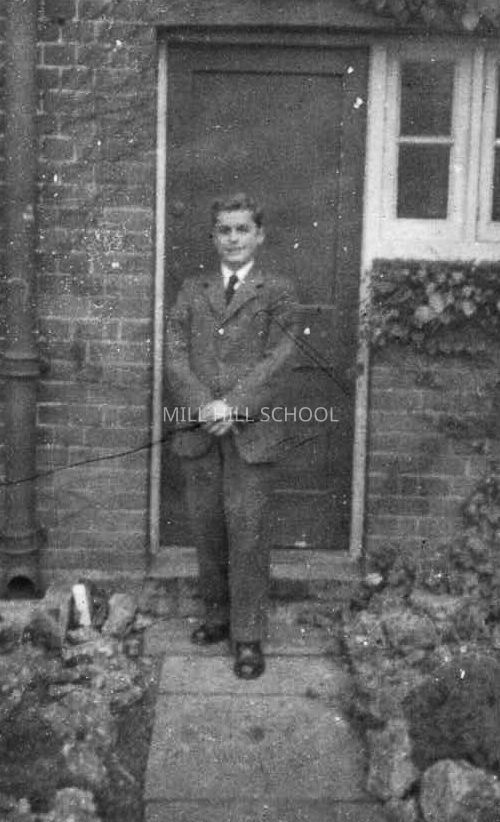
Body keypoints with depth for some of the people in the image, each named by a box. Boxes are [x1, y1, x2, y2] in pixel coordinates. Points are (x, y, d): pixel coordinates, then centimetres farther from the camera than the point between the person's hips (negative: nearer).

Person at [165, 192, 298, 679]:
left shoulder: (276, 291, 7)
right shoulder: (192, 291, 15)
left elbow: (279, 356, -4)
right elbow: (175, 353, 4)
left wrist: (232, 404, -15)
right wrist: (202, 405, -12)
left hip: (250, 431, -3)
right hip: (198, 429, 3)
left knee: (245, 530, -3)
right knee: (206, 529, 9)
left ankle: (248, 635, 7)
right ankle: (217, 615, 26)